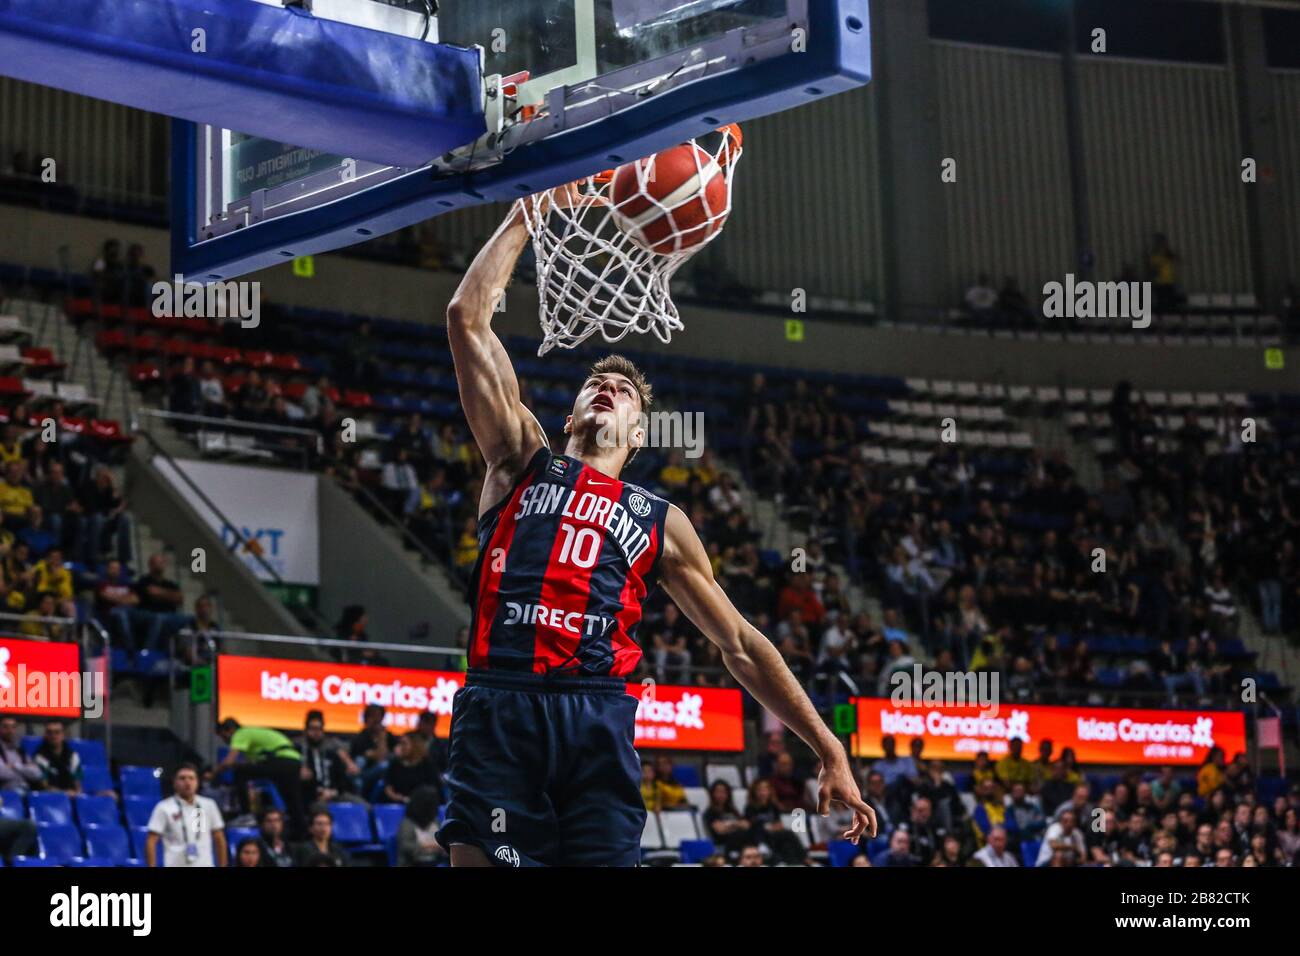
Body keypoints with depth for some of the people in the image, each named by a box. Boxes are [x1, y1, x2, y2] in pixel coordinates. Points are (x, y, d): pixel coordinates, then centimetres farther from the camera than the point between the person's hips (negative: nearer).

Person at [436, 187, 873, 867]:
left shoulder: (662, 523, 23)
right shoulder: (522, 464, 20)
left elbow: (741, 645, 23)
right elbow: (467, 318, 13)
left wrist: (830, 753, 18)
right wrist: (529, 212, 15)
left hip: (598, 718, 1)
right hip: (499, 713, -1)